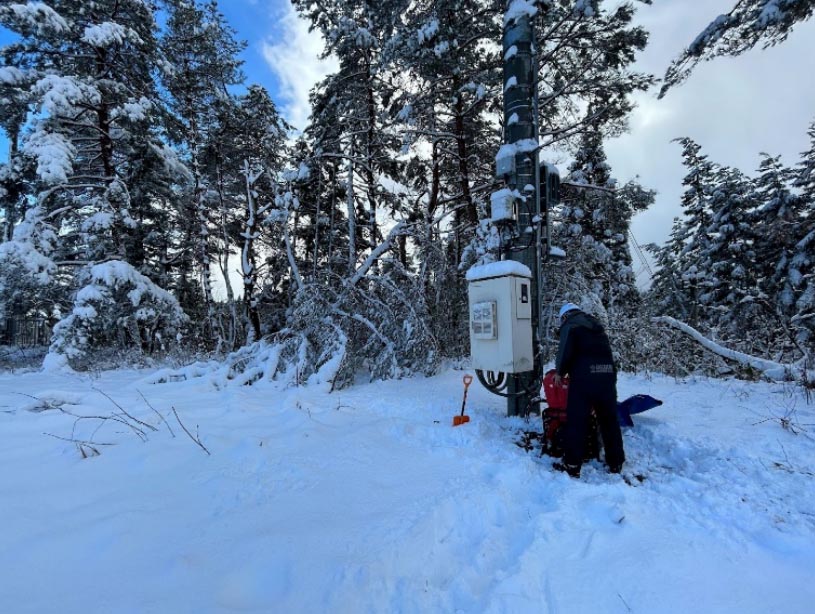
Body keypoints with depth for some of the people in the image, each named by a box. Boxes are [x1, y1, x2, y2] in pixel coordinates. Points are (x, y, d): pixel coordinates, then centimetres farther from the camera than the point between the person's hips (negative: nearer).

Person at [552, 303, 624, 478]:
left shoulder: (569, 325, 4)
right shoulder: (596, 325, 25)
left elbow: (565, 351, -10)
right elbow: (603, 351, 23)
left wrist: (559, 372, 5)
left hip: (584, 377, -6)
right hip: (608, 375, 7)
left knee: (576, 422, 1)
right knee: (609, 421, 18)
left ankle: (572, 465, 6)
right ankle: (616, 463, 29)